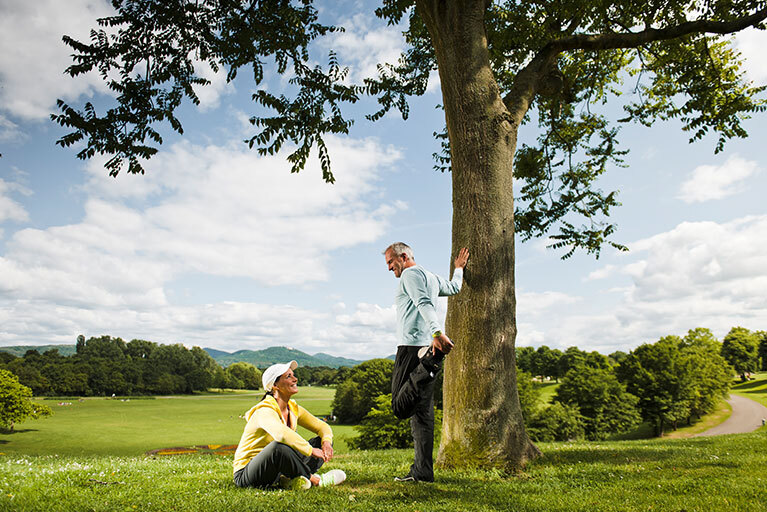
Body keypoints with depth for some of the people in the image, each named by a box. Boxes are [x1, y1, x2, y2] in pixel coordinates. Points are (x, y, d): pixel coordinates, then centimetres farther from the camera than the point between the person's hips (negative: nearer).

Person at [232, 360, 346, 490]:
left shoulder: (293, 408, 2)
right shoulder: (265, 411, -23)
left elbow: (322, 426, 8)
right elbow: (282, 434, -44)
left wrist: (326, 441, -15)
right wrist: (311, 450, -36)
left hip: (274, 473, 8)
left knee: (321, 441, 2)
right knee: (279, 446, -39)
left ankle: (291, 480, -17)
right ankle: (314, 480, -17)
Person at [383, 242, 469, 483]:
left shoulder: (410, 274, -3)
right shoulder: (432, 277, 24)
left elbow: (425, 304, -20)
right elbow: (454, 287, 44)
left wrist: (437, 332, -33)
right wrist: (458, 268, 61)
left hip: (413, 347, -9)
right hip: (426, 348, 9)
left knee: (401, 406, -17)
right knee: (422, 413, 8)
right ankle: (422, 471, 9)